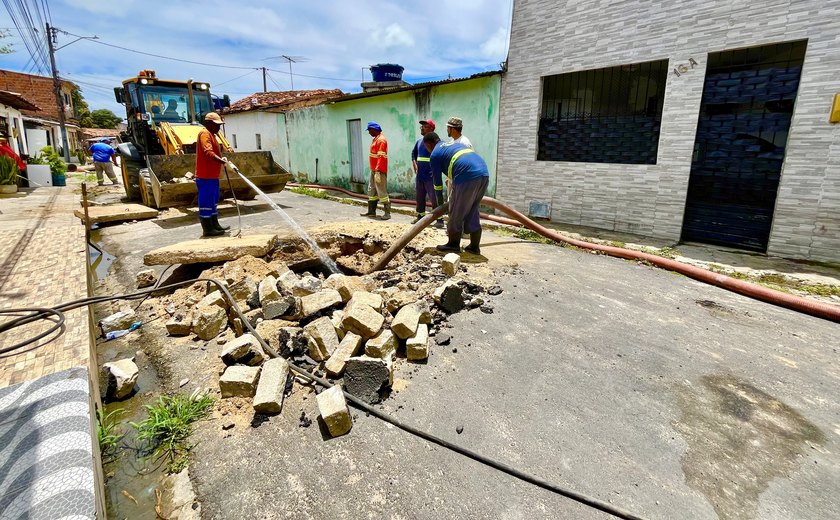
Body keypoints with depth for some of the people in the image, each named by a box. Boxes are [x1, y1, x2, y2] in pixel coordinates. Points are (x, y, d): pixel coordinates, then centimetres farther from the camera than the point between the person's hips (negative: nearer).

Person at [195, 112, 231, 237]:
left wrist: (222, 159, 8)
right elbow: (208, 153, -26)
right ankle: (207, 229, -2)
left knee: (213, 201, 17)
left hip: (212, 175, 11)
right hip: (205, 176, -11)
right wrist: (222, 161, -33)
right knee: (206, 201, -6)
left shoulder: (212, 135, 20)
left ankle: (215, 225, 26)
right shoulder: (205, 133, -12)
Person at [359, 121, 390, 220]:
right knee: (371, 191, 14)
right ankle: (371, 212, 21)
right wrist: (374, 170, 18)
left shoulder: (381, 140, -14)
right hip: (373, 170, 10)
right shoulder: (375, 139, 17)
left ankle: (387, 213, 0)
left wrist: (377, 172, -26)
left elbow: (381, 157, -22)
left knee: (382, 192, -6)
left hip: (379, 171, -10)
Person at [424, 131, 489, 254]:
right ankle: (474, 246, 21)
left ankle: (453, 244, 20)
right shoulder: (455, 144, 32)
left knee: (456, 212, 8)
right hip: (484, 174, 8)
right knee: (472, 212, 17)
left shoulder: (435, 154, 9)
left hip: (467, 176, -8)